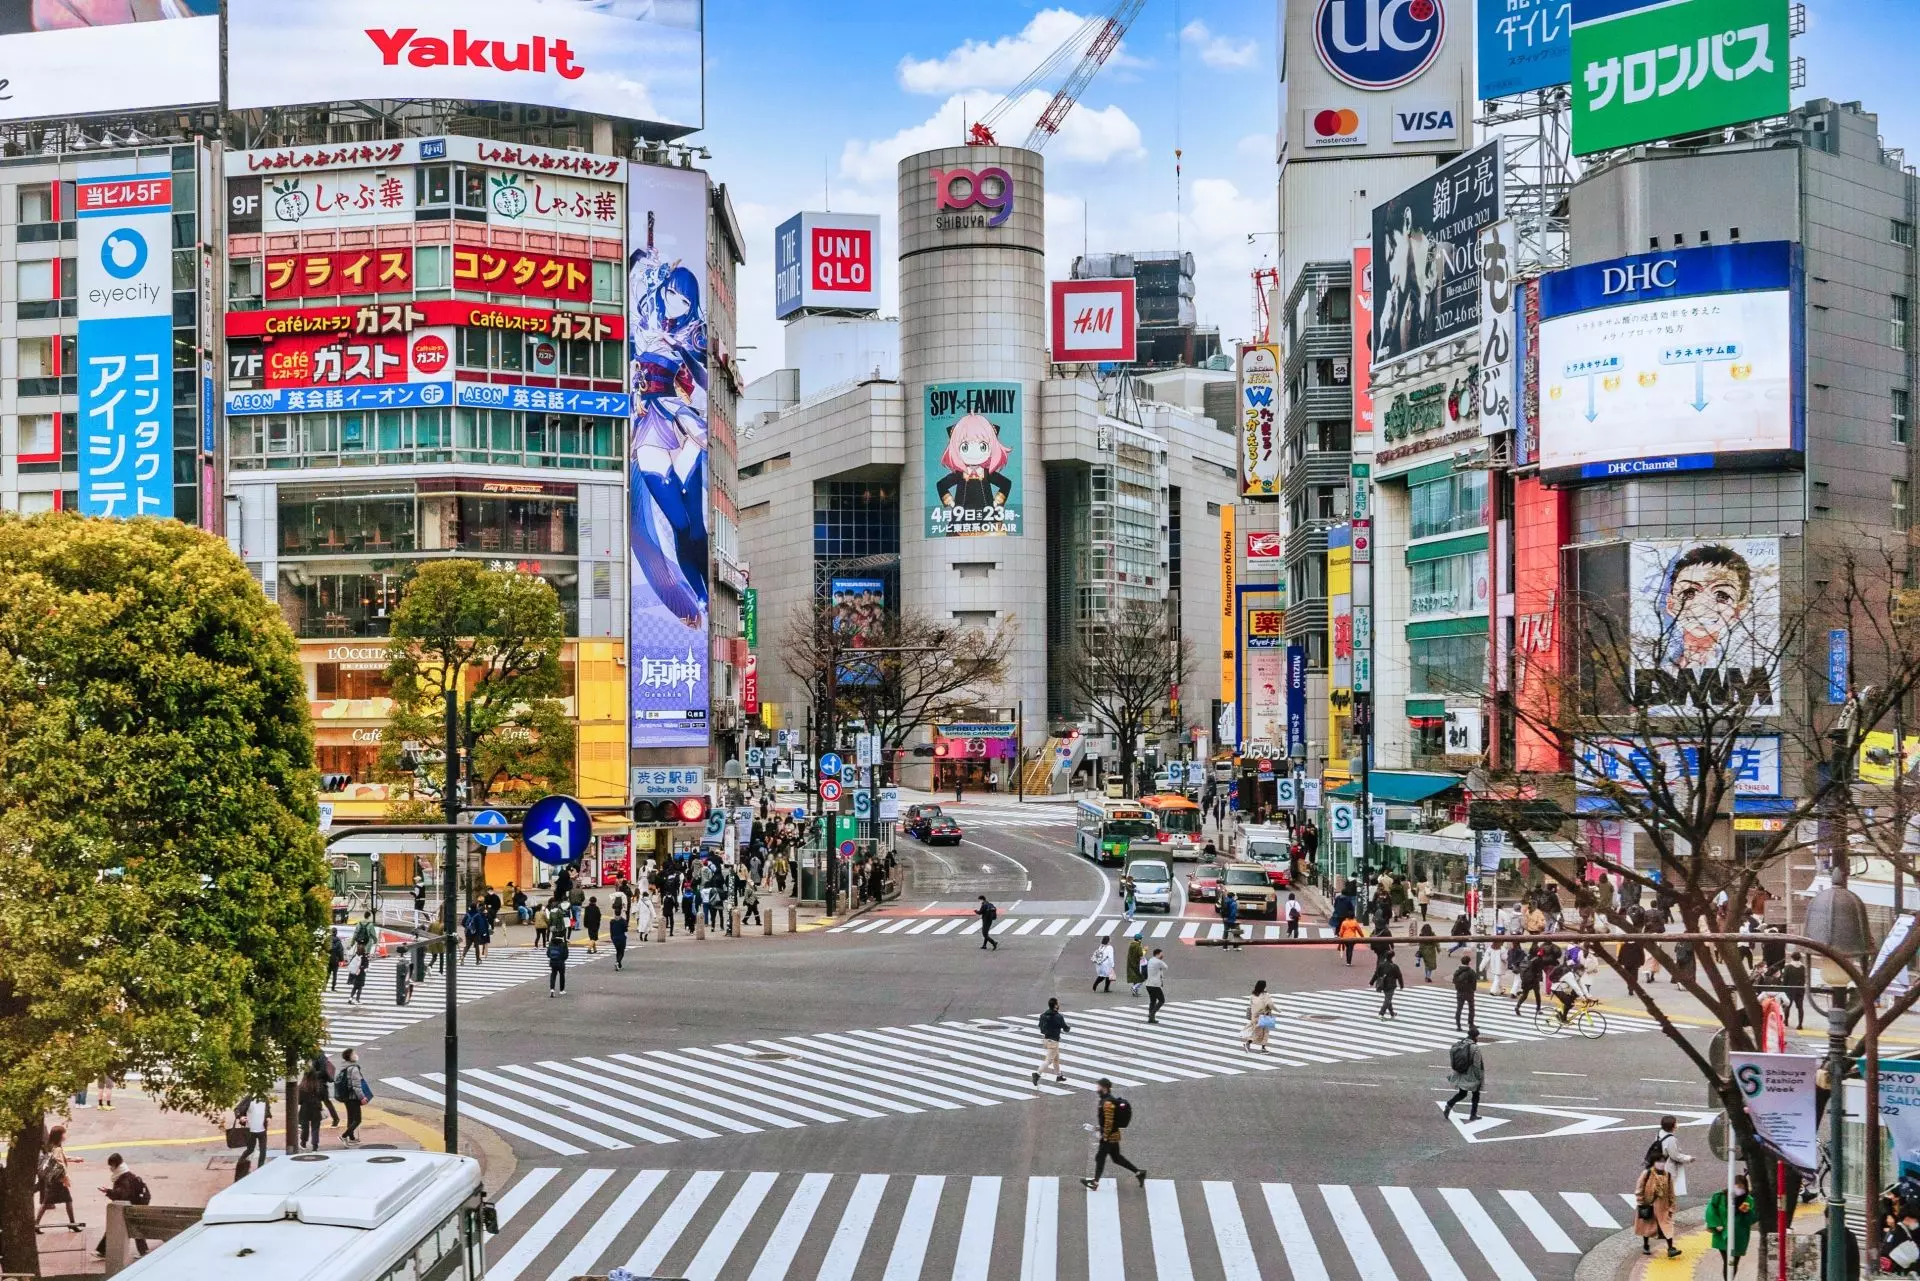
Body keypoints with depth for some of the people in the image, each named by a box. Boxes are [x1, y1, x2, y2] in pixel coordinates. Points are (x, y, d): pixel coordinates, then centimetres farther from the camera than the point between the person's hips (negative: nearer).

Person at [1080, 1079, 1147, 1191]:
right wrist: (1100, 1127, 17)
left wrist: (1105, 1137, -19)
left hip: (1109, 1136, -10)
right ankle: (1139, 1172, 20)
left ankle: (1095, 1182, 12)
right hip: (1113, 1135, 10)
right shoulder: (1108, 1099, 9)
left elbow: (1109, 1122, -24)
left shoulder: (1108, 1103, -23)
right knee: (1116, 1158, 16)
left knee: (1100, 1157, 2)